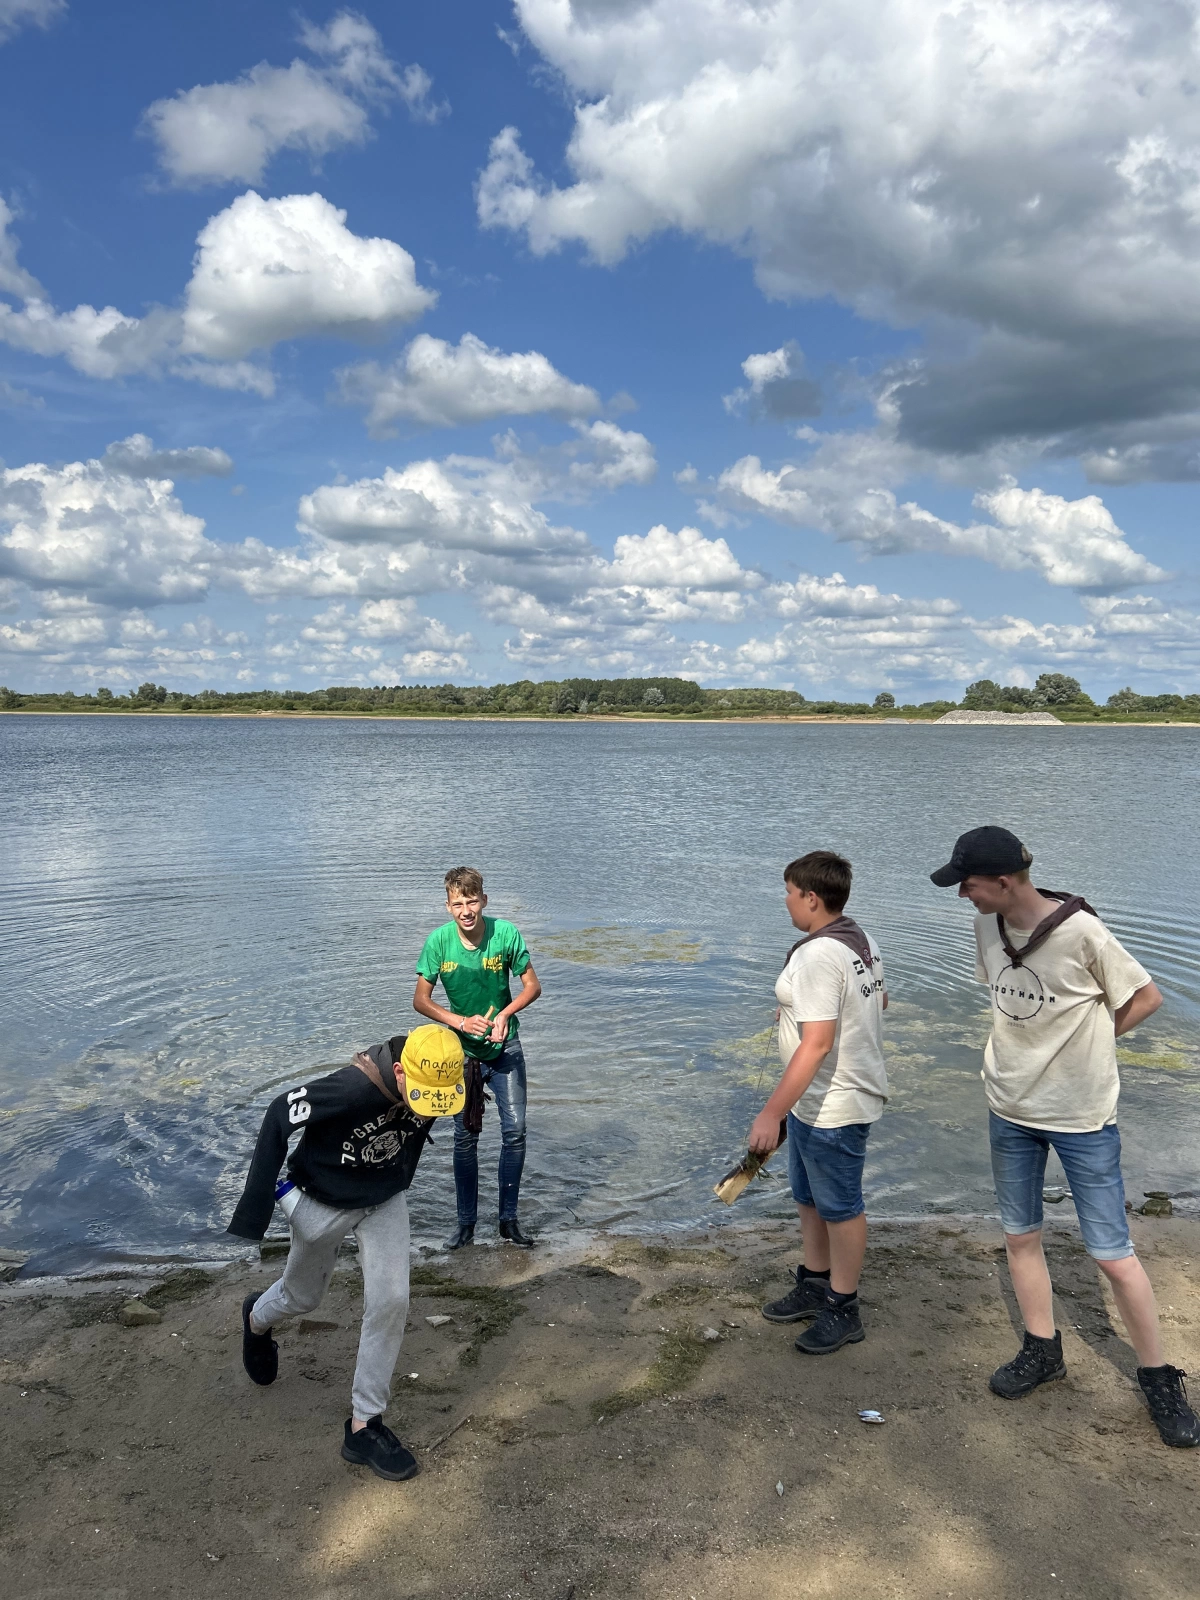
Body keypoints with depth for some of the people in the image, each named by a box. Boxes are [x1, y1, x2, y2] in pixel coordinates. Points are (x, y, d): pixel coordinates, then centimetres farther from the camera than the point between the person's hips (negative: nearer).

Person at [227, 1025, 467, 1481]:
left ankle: (364, 1424, 10)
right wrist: (257, 1202, -27)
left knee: (390, 1302, -7)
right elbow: (280, 1116, -29)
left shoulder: (440, 1083, -22)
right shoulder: (353, 1087, -41)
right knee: (302, 1297, 20)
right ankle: (257, 1318, 56)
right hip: (324, 1202, -3)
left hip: (385, 1199, 4)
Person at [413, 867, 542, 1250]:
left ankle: (509, 1219, 15)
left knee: (514, 1131, -1)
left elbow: (532, 986, -8)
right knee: (465, 1137, 8)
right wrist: (462, 1022, -23)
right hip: (463, 1050, 0)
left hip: (505, 1046, 0)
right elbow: (421, 999, -9)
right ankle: (466, 1222, 22)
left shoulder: (505, 933, -17)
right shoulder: (438, 941, -16)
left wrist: (505, 1014, -25)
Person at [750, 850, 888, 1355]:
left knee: (840, 1208, 6)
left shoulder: (818, 955, -26)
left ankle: (842, 1311, 22)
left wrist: (772, 1112, -29)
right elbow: (879, 999, 22)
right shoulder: (863, 942, 6)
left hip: (832, 1108, -10)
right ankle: (814, 1284, 39)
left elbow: (816, 1045, -30)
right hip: (817, 1103, 10)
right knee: (809, 1198, 23)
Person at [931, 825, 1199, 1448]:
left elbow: (1145, 998, -9)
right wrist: (1033, 1049, 3)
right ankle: (1043, 1351, 35)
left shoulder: (1081, 934, -24)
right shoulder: (988, 927, -6)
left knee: (1111, 1252, 4)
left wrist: (1085, 1041, -7)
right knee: (1020, 1235, 16)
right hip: (1011, 1109, 6)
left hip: (1082, 1115, -5)